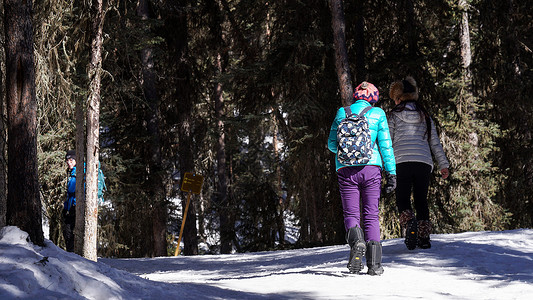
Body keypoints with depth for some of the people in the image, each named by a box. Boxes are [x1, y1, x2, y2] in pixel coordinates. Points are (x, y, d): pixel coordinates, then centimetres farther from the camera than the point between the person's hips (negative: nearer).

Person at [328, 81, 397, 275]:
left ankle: (356, 241, -25)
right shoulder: (377, 114, 5)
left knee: (351, 213, 7)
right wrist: (391, 173, 3)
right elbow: (385, 145, 1)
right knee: (371, 215, 5)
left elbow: (332, 144, 13)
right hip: (371, 168, 0)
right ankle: (374, 263, -4)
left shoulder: (342, 113, 8)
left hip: (345, 170, 1)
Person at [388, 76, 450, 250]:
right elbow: (435, 142, 13)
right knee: (421, 200, 11)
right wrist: (444, 164, 13)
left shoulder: (394, 115, 6)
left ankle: (410, 223, -27)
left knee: (402, 200, 3)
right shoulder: (425, 116, 15)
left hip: (401, 162, -3)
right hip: (424, 162, 3)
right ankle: (424, 237, 1)